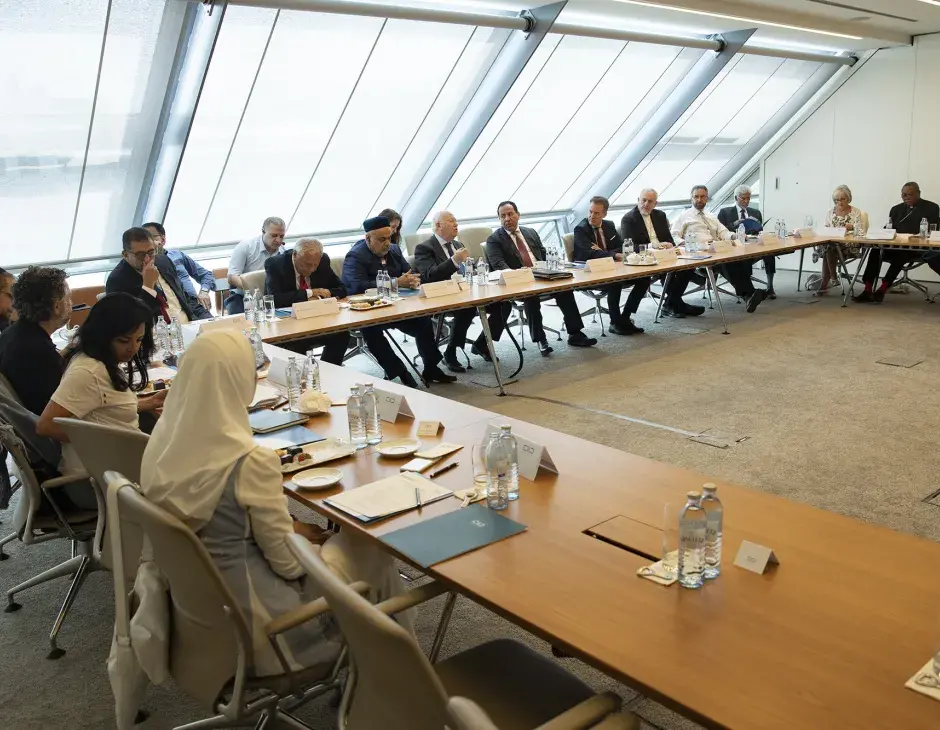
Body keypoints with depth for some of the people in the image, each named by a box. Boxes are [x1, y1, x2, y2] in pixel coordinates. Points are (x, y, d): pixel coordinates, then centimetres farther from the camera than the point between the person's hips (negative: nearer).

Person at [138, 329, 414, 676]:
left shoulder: (163, 441, -8)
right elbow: (289, 564, -19)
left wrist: (289, 530, 10)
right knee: (371, 550, 11)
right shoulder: (251, 461, -31)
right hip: (247, 618, -7)